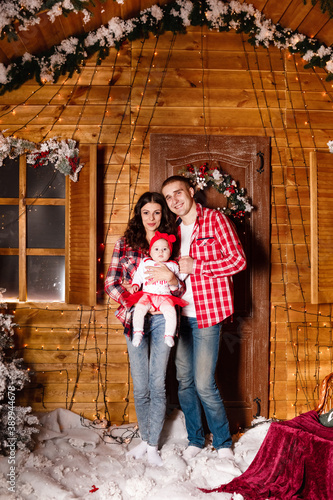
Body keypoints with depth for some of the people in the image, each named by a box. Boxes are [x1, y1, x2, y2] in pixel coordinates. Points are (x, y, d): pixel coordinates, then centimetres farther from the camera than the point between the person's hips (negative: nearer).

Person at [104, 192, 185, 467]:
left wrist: (171, 278, -17)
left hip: (162, 319, 0)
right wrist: (131, 306, -11)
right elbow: (111, 282, 2)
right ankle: (144, 439, 27)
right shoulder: (125, 244, 7)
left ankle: (153, 446, 14)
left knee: (157, 383, 0)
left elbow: (182, 289, 5)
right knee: (140, 386, 7)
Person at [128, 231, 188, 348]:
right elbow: (138, 276, 18)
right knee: (139, 308, -28)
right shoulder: (145, 263, 18)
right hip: (147, 294, 0)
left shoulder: (172, 265, 18)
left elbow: (179, 277, 24)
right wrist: (135, 285, 2)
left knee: (171, 312, -26)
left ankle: (169, 335, -16)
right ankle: (138, 333, -22)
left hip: (165, 296, 0)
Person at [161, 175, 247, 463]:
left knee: (204, 383, -5)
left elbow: (238, 260, -12)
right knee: (184, 381, 11)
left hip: (206, 314, -6)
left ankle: (224, 444, 15)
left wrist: (195, 266, -14)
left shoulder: (215, 220, -4)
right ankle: (195, 440, 27)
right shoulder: (174, 229, 13)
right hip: (180, 314, 6)